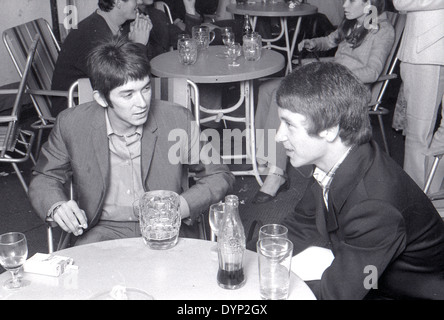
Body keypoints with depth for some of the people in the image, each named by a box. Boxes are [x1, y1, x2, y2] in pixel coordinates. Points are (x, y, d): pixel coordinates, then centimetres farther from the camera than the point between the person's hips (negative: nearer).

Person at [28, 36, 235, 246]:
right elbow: (43, 179, 9)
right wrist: (56, 206, -14)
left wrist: (182, 206, -16)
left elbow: (219, 175, 2)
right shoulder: (71, 124, -7)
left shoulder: (178, 120, -9)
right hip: (103, 231, 0)